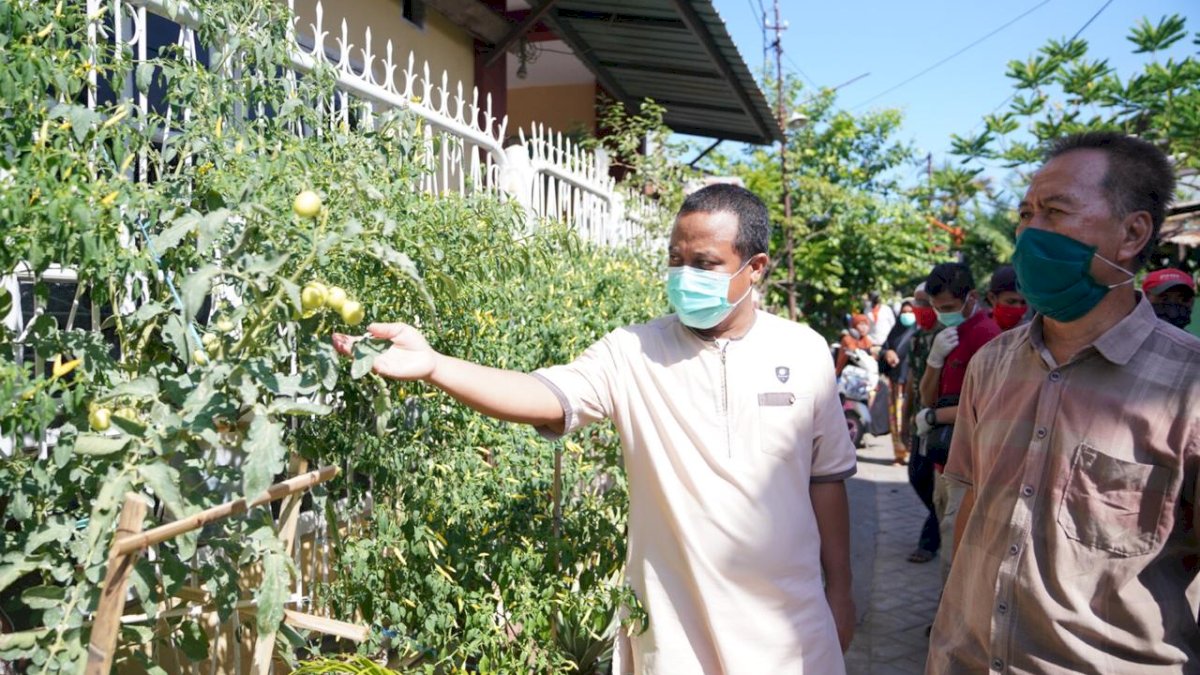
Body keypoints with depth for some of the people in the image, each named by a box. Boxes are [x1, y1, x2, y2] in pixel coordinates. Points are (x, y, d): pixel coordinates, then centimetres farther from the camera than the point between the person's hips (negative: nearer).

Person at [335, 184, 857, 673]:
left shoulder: (804, 352, -3)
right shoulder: (633, 353, -9)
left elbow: (826, 478, 4)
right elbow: (546, 397, -24)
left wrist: (839, 590, 8)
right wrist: (433, 366, -39)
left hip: (785, 614, 2)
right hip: (674, 618, -1)